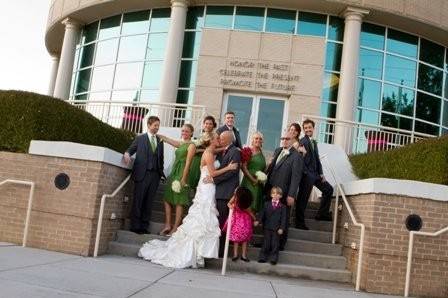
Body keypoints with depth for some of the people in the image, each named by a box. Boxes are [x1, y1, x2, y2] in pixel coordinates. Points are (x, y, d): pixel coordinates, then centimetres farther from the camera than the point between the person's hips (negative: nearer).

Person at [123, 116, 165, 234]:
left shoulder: (160, 141, 16)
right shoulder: (140, 138, 7)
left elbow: (161, 158, 17)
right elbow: (130, 150, 4)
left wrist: (161, 172, 7)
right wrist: (127, 154, -19)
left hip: (155, 175, 3)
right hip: (142, 174, -3)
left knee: (148, 202, 5)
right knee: (138, 201, -2)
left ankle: (144, 226, 10)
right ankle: (135, 226, 3)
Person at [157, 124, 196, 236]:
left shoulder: (191, 145, -6)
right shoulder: (180, 144, 17)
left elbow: (188, 163, -12)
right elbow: (166, 139, 25)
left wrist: (183, 179, -16)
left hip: (182, 174, -8)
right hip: (173, 173, 8)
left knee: (179, 202, -4)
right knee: (167, 199, 5)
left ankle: (175, 228, 0)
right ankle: (168, 225, 9)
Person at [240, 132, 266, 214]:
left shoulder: (261, 154, 13)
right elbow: (243, 167, -11)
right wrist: (253, 179, -13)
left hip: (259, 185, 6)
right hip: (249, 182, -6)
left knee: (255, 207, 5)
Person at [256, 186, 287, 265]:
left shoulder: (282, 207, 1)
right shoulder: (266, 204, 7)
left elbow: (283, 218, -2)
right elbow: (262, 214, 5)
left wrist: (282, 228, -10)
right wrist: (258, 221, -10)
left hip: (276, 229, -1)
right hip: (267, 227, 1)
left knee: (275, 244, 2)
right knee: (266, 243, 7)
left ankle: (274, 259, 11)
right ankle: (262, 257, 15)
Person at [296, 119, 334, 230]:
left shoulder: (314, 142, 16)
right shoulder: (302, 141, -12)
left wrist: (321, 173, 10)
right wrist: (306, 173, -21)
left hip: (315, 174, 9)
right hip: (307, 175, -9)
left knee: (328, 189, 13)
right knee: (303, 198, -4)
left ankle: (322, 213, 19)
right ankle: (300, 223, 5)